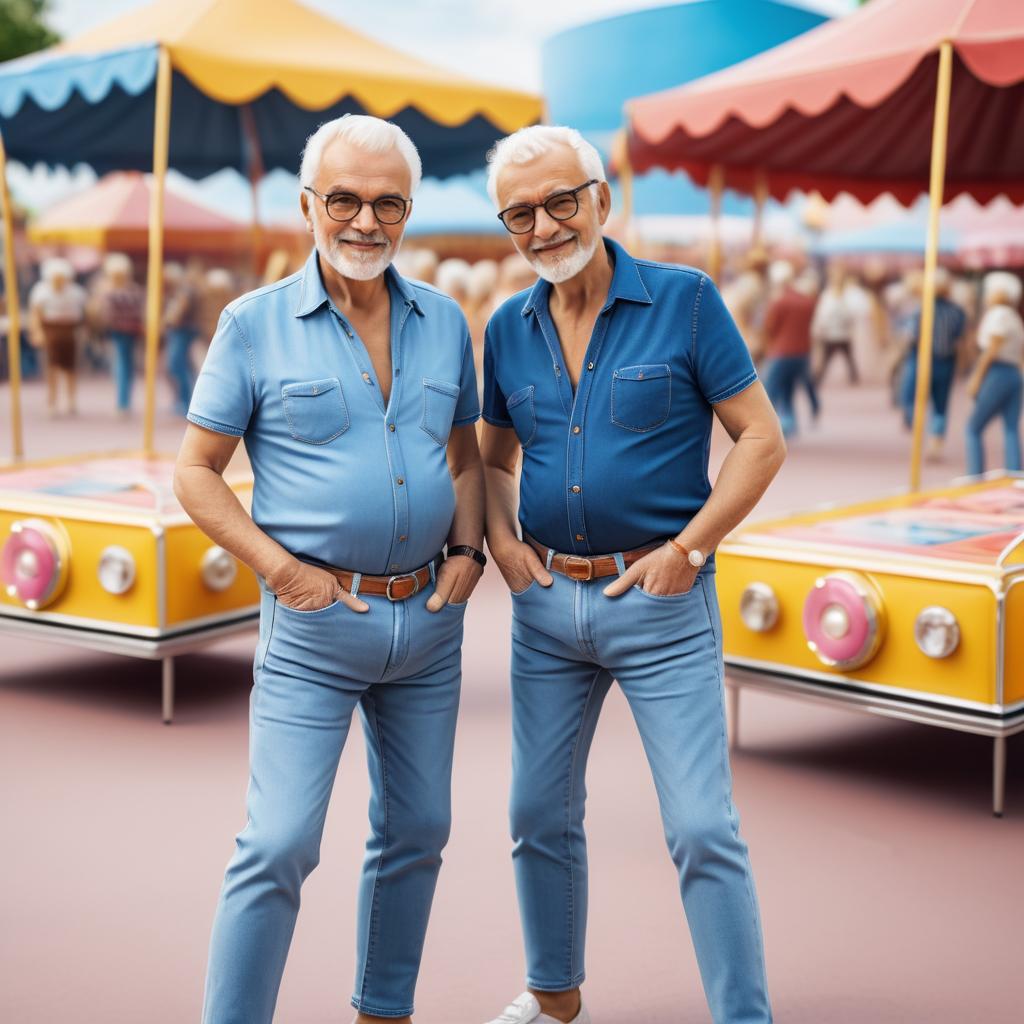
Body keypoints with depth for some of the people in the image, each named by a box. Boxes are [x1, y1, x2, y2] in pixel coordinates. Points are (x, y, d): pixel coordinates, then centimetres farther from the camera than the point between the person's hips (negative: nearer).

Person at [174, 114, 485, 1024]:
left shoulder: (444, 322, 6)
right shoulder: (256, 324, -6)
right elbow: (196, 472, -4)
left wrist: (469, 551, 1)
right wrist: (283, 572, -13)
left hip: (429, 617, 5)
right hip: (315, 622, -5)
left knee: (416, 832, 15)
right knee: (280, 846, -9)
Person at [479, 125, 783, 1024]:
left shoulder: (685, 301, -7)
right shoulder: (509, 329, 6)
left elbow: (762, 440, -6)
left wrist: (687, 551, -13)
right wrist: (501, 537, 1)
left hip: (660, 603, -5)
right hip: (546, 604, 5)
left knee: (703, 830, -6)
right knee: (541, 816, 14)